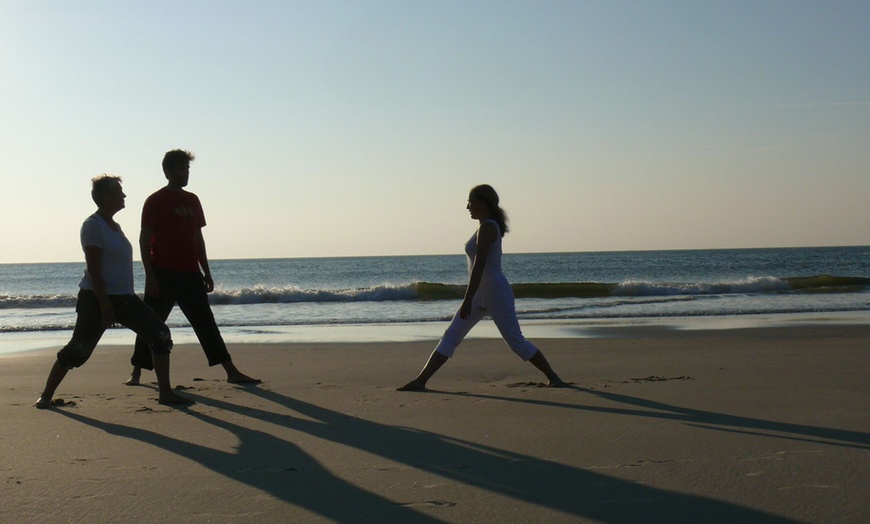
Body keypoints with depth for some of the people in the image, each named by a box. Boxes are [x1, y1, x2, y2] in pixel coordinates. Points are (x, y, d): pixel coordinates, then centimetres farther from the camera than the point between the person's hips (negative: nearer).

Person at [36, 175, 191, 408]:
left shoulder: (114, 226, 15)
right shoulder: (93, 225, -12)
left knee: (160, 335, -3)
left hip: (123, 298, 8)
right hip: (96, 300, -8)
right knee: (78, 350, -2)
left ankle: (165, 393, 1)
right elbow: (93, 269, -18)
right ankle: (46, 395, 16)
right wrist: (105, 307, -22)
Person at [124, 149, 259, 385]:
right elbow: (144, 239, -6)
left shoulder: (192, 200, 14)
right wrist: (150, 275, -13)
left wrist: (206, 272, 15)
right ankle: (136, 372, 14)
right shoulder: (155, 201, -4)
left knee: (206, 322, 4)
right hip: (163, 274, -5)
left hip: (190, 275, 5)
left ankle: (232, 372, 1)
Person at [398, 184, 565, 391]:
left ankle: (553, 378, 10)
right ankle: (420, 381, 3)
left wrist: (467, 299, -25)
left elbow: (479, 265, -22)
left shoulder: (487, 228, -15)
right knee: (450, 337, 4)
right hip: (482, 295, 10)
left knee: (516, 341, -3)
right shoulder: (489, 226, 14)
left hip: (495, 292, -10)